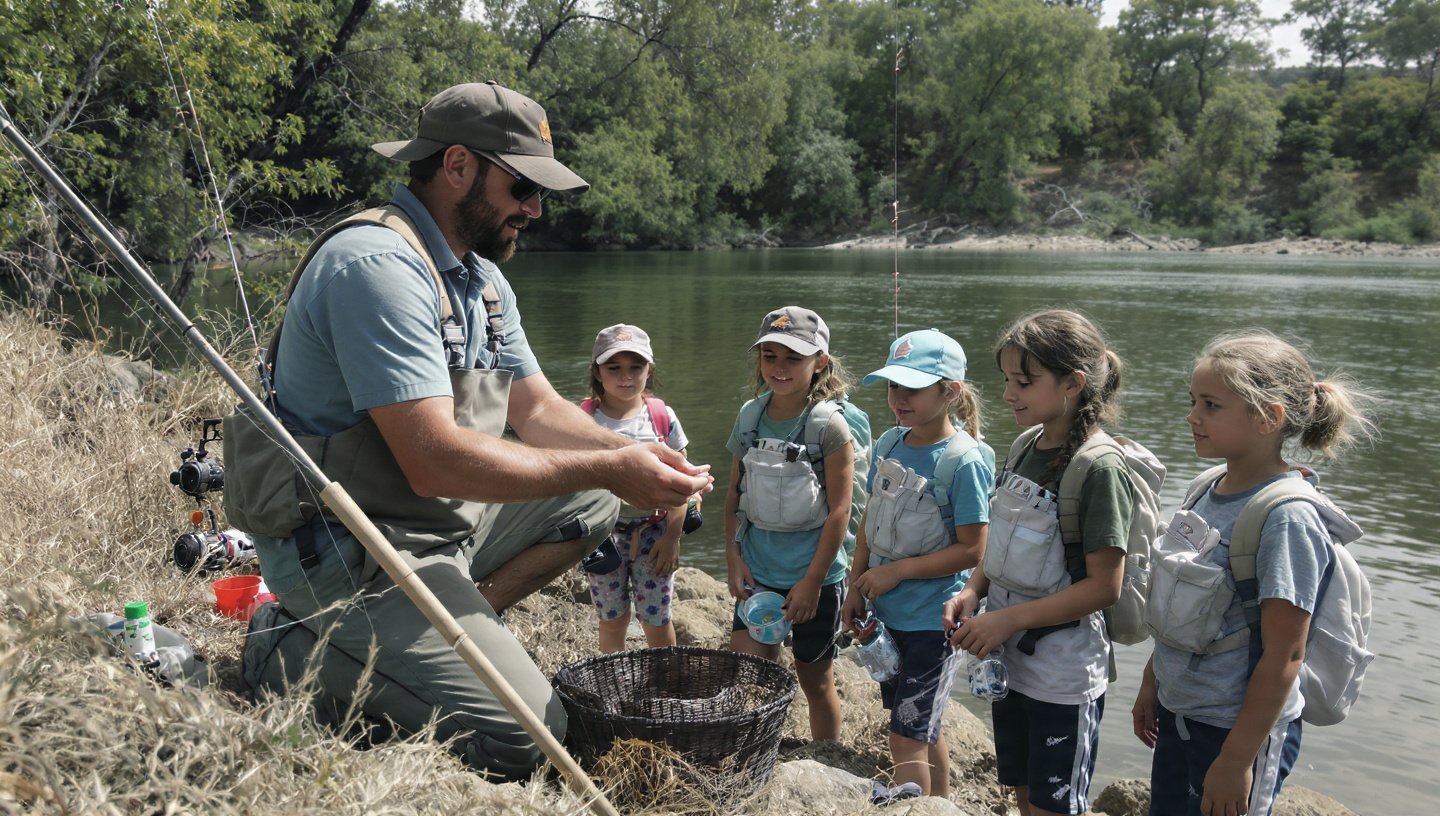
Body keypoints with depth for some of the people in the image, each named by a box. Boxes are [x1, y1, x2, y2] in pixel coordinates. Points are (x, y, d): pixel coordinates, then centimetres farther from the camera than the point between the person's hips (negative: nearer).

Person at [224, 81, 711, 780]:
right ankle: (300, 653, -2)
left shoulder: (482, 277, 11)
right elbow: (434, 459, -29)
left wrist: (633, 456, -8)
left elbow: (538, 409, 11)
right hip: (347, 549, -10)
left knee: (591, 502, 11)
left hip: (443, 519, 10)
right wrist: (608, 468, -24)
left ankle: (454, 631, 3)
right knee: (523, 735, -17)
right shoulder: (379, 263, -21)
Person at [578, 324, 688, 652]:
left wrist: (672, 537, -5)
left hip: (652, 531, 0)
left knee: (656, 622, 5)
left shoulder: (662, 416, -4)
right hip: (604, 535, 0)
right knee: (612, 621, 11)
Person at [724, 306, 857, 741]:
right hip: (757, 572, 4)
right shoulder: (750, 415, 0)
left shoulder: (829, 424, -14)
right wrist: (733, 561, 1)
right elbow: (734, 495, 8)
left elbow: (839, 510, -14)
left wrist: (812, 581, -14)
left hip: (814, 575, -4)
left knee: (815, 680, 13)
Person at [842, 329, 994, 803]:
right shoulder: (890, 443, 2)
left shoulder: (964, 461, -18)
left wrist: (897, 571, -18)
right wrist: (855, 588, 5)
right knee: (921, 728, 22)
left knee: (908, 738, -3)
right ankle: (942, 803, 40)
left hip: (932, 619, -7)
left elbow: (972, 550, -18)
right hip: (888, 614, 7)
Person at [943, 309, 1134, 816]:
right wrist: (972, 592, -5)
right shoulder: (1025, 450, 3)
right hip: (1009, 661, 7)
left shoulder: (1099, 469, -20)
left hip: (1064, 677, -7)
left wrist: (1009, 619, -21)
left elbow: (1104, 586, -20)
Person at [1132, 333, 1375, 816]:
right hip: (1178, 715, 7)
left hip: (1243, 730, -7)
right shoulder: (1206, 491, 1)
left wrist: (1237, 759, -18)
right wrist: (1151, 684, 17)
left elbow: (1283, 657, -21)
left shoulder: (1286, 518, -21)